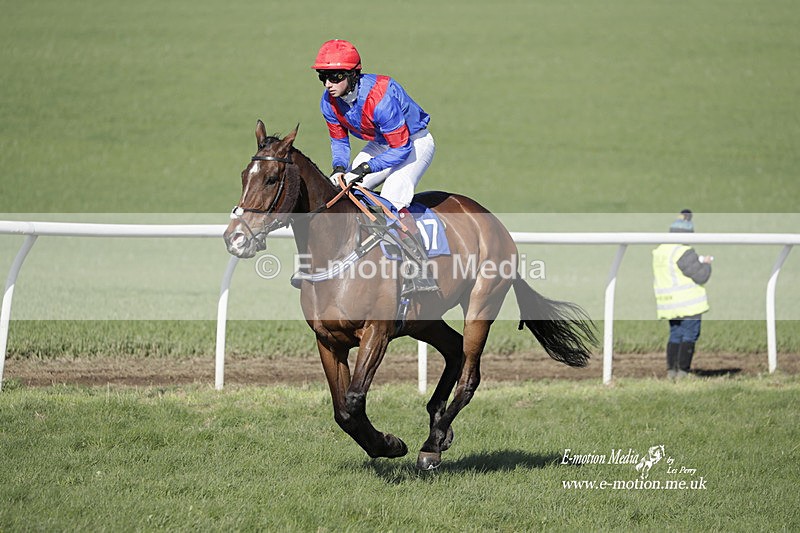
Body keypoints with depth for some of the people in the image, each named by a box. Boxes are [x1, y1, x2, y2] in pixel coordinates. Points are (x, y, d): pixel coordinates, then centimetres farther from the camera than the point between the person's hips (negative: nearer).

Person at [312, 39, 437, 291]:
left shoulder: (380, 97, -36)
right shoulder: (329, 102, -13)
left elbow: (401, 148, -30)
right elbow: (339, 140, 3)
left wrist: (366, 168, -34)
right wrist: (339, 168, -17)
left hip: (414, 142, -8)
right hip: (381, 144, 8)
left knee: (392, 200, -27)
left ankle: (423, 270, -27)